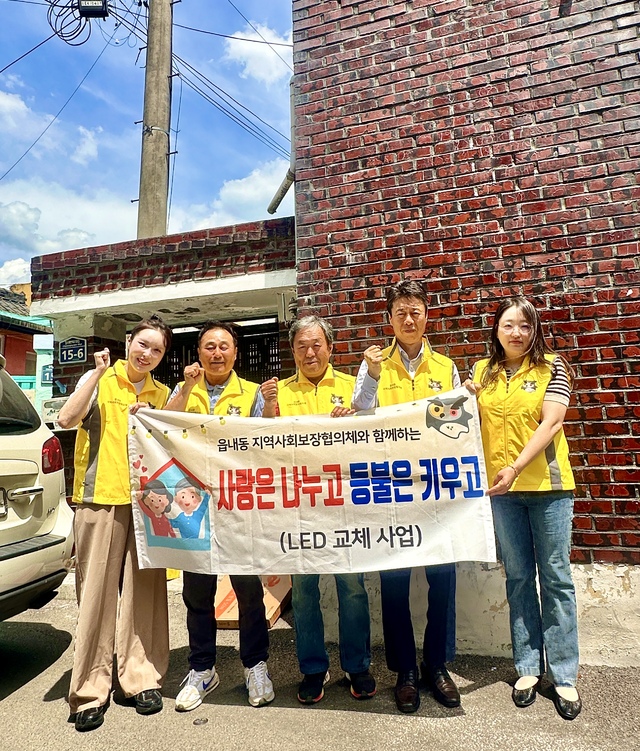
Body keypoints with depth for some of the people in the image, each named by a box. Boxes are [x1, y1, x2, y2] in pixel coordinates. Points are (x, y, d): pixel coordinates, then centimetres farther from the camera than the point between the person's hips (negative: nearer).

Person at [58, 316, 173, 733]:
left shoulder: (161, 394, 14)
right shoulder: (99, 380, 5)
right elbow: (68, 419, -11)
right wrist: (99, 372, -12)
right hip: (101, 496, -2)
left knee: (144, 589, 6)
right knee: (97, 591, 1)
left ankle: (142, 678, 19)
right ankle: (91, 689, 14)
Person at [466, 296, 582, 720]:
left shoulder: (551, 367, -2)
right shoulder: (483, 371, 7)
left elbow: (551, 422, -13)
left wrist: (516, 467, -23)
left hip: (548, 483, -2)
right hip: (501, 488, 3)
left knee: (555, 577, 6)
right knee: (518, 577, 12)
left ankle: (564, 675, 21)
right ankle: (528, 667, 26)